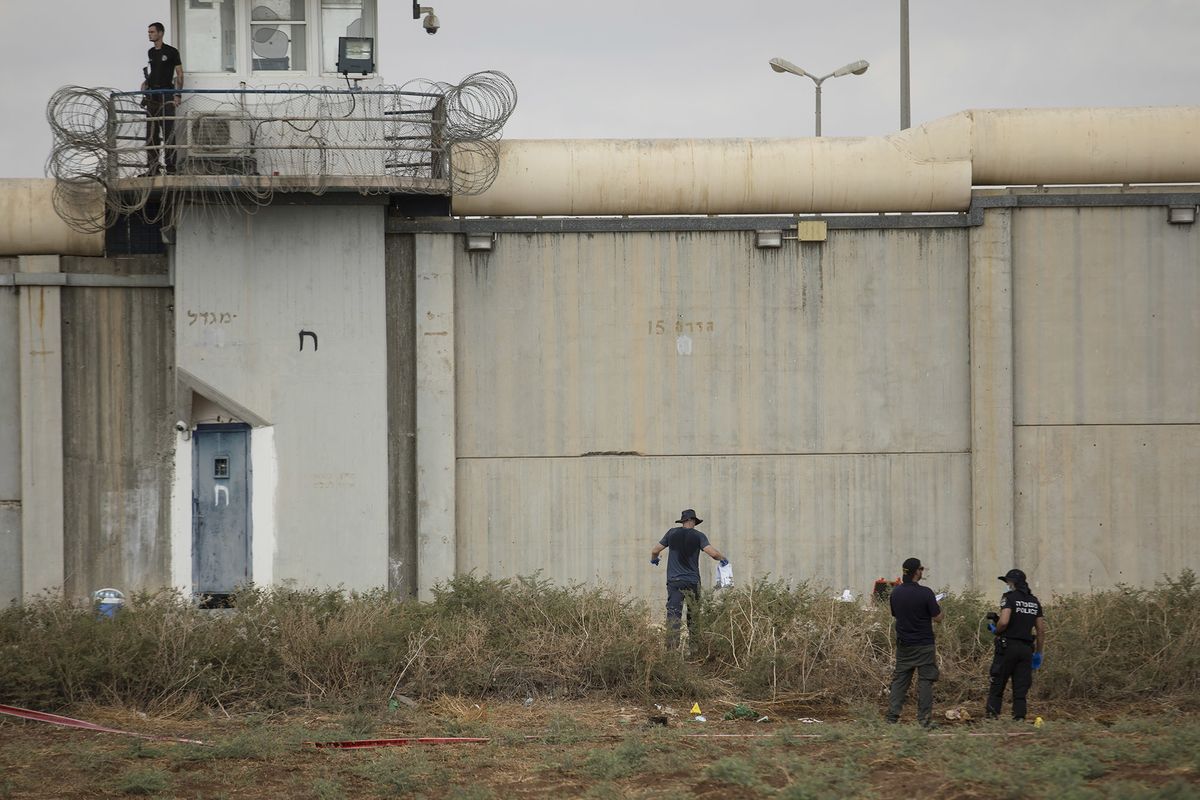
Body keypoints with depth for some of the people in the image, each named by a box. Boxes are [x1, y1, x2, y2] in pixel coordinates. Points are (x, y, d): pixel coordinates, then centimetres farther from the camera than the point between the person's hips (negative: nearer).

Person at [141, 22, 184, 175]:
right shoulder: (150, 53, 16)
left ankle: (170, 165, -9)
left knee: (168, 132, -9)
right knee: (151, 133, 4)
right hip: (152, 96, 6)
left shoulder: (171, 52, -2)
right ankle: (152, 166, 7)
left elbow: (179, 74, -3)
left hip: (166, 95, -6)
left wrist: (177, 95, -12)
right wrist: (146, 82, 7)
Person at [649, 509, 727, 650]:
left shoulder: (672, 533, 5)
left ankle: (672, 646, -16)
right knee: (694, 615, 11)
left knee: (673, 614, -5)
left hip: (673, 580, 1)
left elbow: (655, 550, 10)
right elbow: (713, 553, -13)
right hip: (692, 581, -1)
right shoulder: (698, 536, -3)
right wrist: (723, 559, 8)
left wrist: (653, 559, 32)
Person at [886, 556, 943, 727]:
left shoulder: (896, 593, 1)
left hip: (903, 644, 5)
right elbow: (937, 618, -11)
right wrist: (940, 608, 10)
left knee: (899, 679, 9)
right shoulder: (925, 593, -16)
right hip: (924, 645, -5)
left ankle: (892, 716, 5)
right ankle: (924, 719, -2)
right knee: (925, 681, 1)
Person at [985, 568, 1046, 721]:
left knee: (998, 684, 2)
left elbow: (1004, 621, -21)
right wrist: (1038, 653, 19)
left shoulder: (1010, 597, -7)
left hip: (1008, 646, -5)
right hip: (1026, 649, 5)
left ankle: (992, 715, -2)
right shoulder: (1034, 601, 12)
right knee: (1021, 687, 5)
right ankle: (1019, 718, -2)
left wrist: (995, 630, 0)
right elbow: (1041, 630, 13)